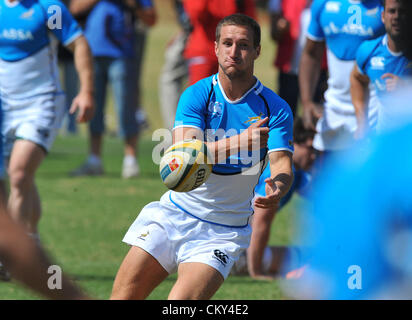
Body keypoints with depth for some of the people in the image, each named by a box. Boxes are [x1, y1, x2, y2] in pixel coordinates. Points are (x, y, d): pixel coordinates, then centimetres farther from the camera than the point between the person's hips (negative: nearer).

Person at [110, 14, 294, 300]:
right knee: (124, 296, -4)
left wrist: (278, 189, -42)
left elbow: (282, 163, -16)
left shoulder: (275, 109, -5)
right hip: (174, 214, 2)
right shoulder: (196, 95, -4)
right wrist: (239, 142, -34)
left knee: (182, 300, -21)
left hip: (223, 231, -2)